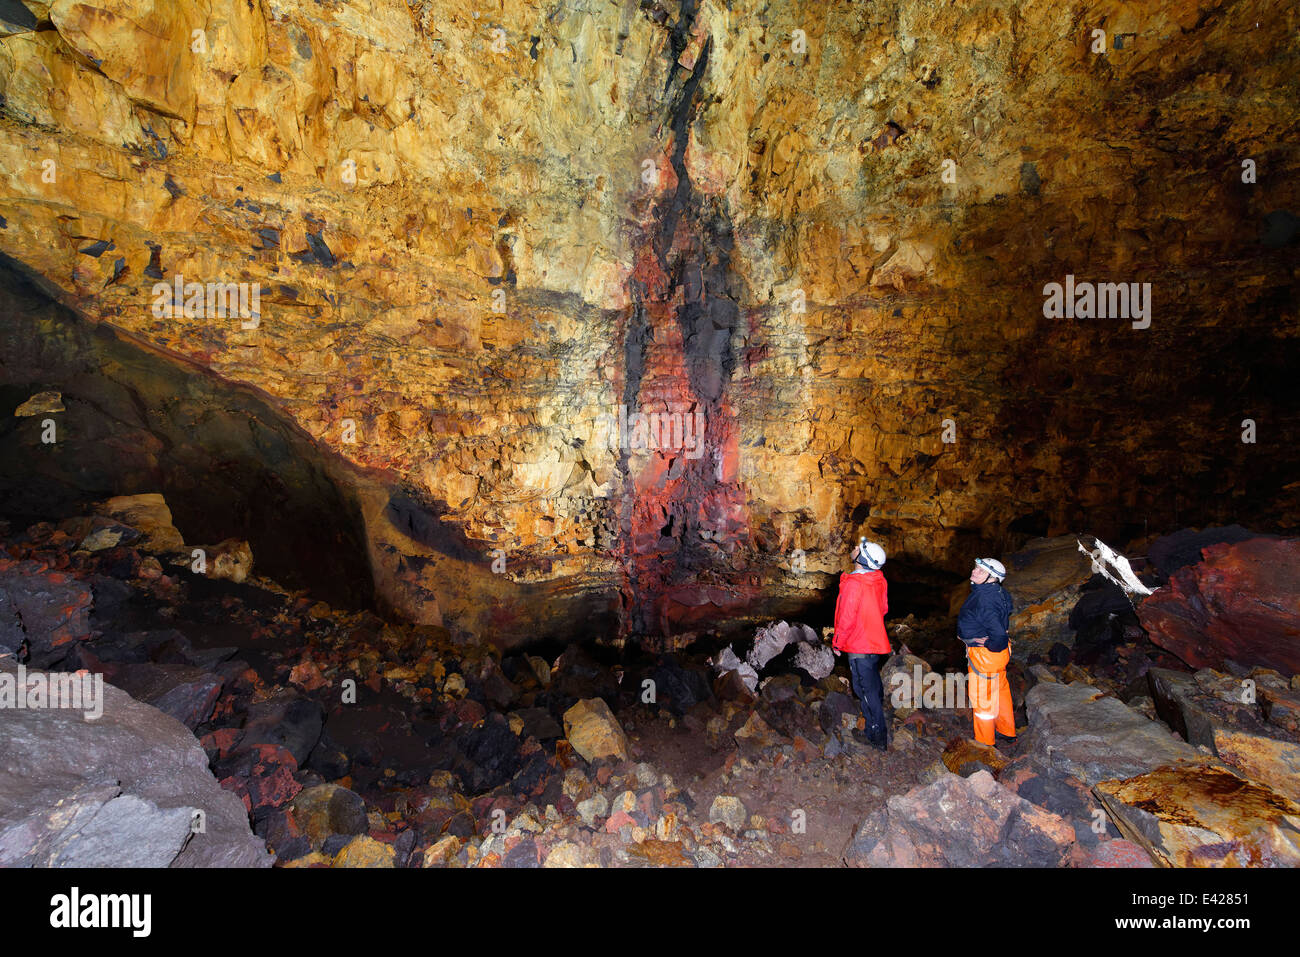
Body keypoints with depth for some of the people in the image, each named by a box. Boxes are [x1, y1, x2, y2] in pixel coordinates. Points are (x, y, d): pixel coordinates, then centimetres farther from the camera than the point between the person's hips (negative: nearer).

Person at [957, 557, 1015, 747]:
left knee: (982, 697, 6)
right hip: (998, 653, 10)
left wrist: (990, 645, -17)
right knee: (999, 690, 25)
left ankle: (985, 742, 22)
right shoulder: (997, 592, 1)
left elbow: (998, 633, -34)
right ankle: (1007, 732, 43)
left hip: (985, 654, -10)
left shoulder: (985, 600, -31)